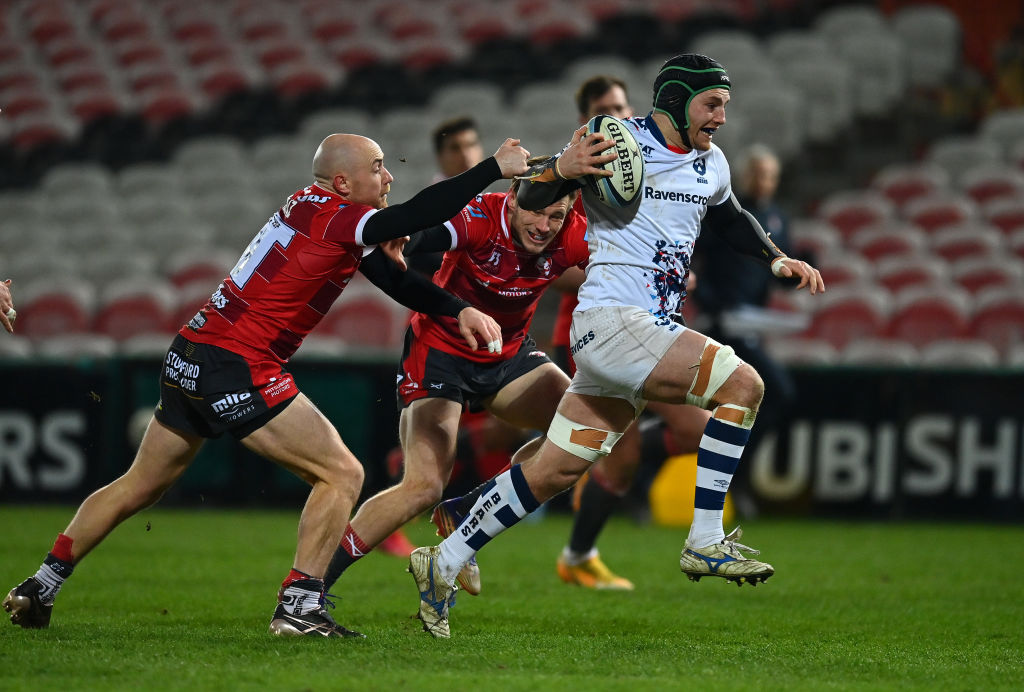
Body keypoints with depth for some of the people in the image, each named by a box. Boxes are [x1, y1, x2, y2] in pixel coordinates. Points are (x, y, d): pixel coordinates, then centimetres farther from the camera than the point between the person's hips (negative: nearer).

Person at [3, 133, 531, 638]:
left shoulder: (311, 206, 14)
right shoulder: (335, 218, -13)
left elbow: (390, 276, 19)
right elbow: (416, 214, -23)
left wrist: (458, 311, 9)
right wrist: (496, 169, -14)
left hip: (190, 355, 10)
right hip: (238, 371, -10)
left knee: (138, 487, 20)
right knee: (341, 474, -4)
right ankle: (299, 604, -8)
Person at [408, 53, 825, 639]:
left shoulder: (711, 164, 16)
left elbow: (730, 219, 36)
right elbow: (529, 198, -3)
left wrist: (779, 260, 21)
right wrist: (565, 167, -24)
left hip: (655, 332, 8)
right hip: (609, 320, -8)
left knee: (555, 471, 9)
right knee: (742, 384, -20)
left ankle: (444, 564, 20)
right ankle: (706, 542, -16)